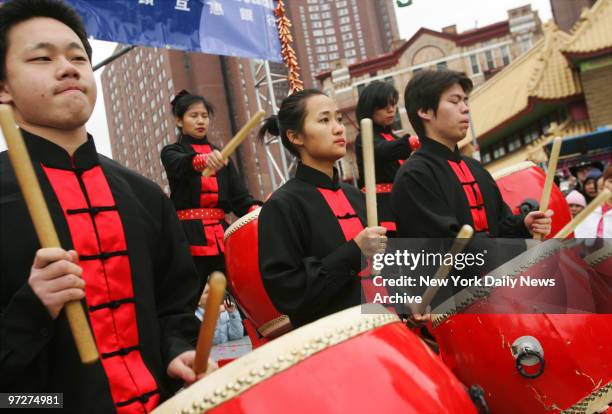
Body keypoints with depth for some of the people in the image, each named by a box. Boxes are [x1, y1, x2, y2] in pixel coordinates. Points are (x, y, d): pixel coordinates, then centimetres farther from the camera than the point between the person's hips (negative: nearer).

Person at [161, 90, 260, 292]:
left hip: (222, 234, 4)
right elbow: (182, 165, -20)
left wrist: (256, 211, -13)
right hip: (189, 237, -4)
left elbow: (239, 195, 9)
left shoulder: (220, 154, 18)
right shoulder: (172, 153, 6)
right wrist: (204, 160, -43)